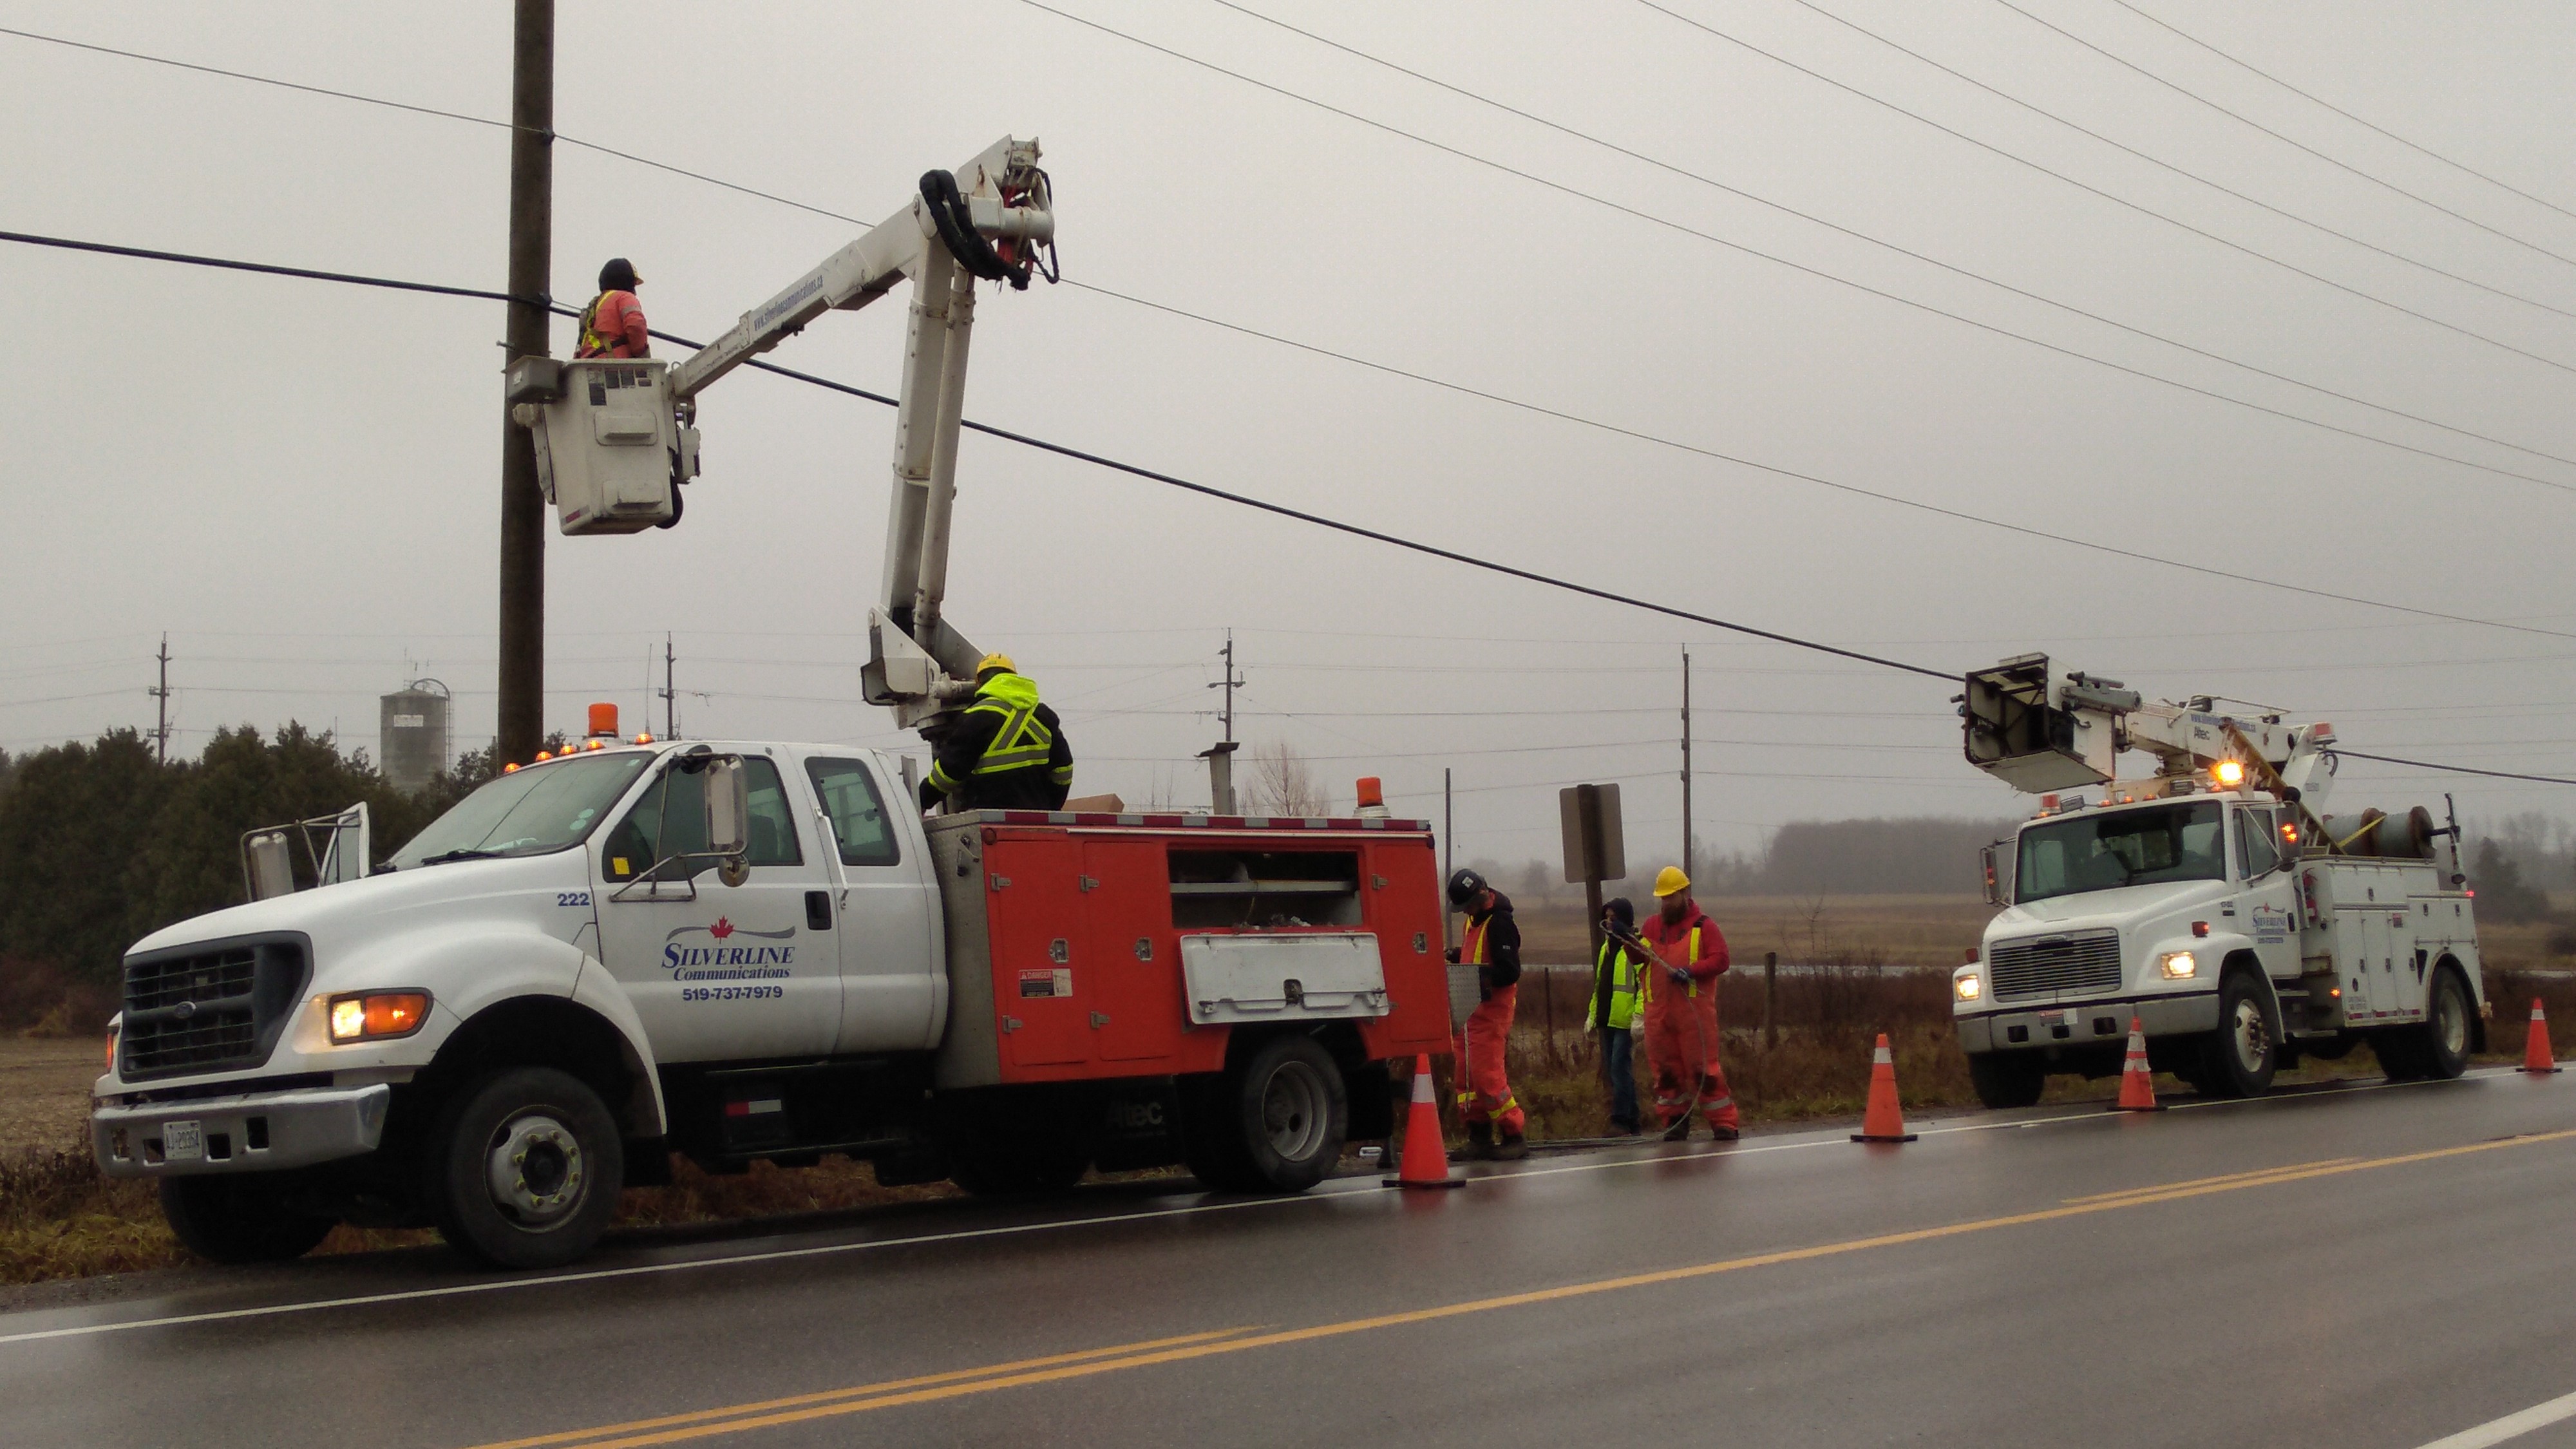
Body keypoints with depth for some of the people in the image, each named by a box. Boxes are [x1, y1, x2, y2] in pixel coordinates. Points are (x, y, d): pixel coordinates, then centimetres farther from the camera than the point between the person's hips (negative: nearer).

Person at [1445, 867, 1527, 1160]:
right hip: (1472, 1009, 9)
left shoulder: (1499, 923, -16)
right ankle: (1479, 1135, 15)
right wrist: (1456, 958, 9)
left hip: (1492, 1009, -9)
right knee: (1467, 1073, 9)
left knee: (1487, 1073, -11)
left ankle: (1513, 1135, -3)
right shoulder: (1474, 920, 13)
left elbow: (1510, 971, -21)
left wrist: (1481, 975, -34)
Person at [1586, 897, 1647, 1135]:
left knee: (1620, 1068, -12)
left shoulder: (1637, 945, -8)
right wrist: (1593, 1013, 21)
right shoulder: (1607, 946, 19)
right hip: (1607, 1019, 9)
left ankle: (1621, 1122, -11)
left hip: (1626, 1020, -9)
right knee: (1612, 1070, 8)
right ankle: (1630, 1122, 14)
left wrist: (1640, 1016, -22)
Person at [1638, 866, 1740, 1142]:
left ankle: (1724, 1122, -2)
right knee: (1666, 1067, 6)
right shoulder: (1652, 926, 16)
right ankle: (1675, 1120, 16)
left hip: (1694, 1010, -5)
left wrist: (1691, 971, -18)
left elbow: (1720, 960, -6)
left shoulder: (1703, 925, 2)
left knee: (1703, 1065, -7)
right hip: (1658, 1012, 5)